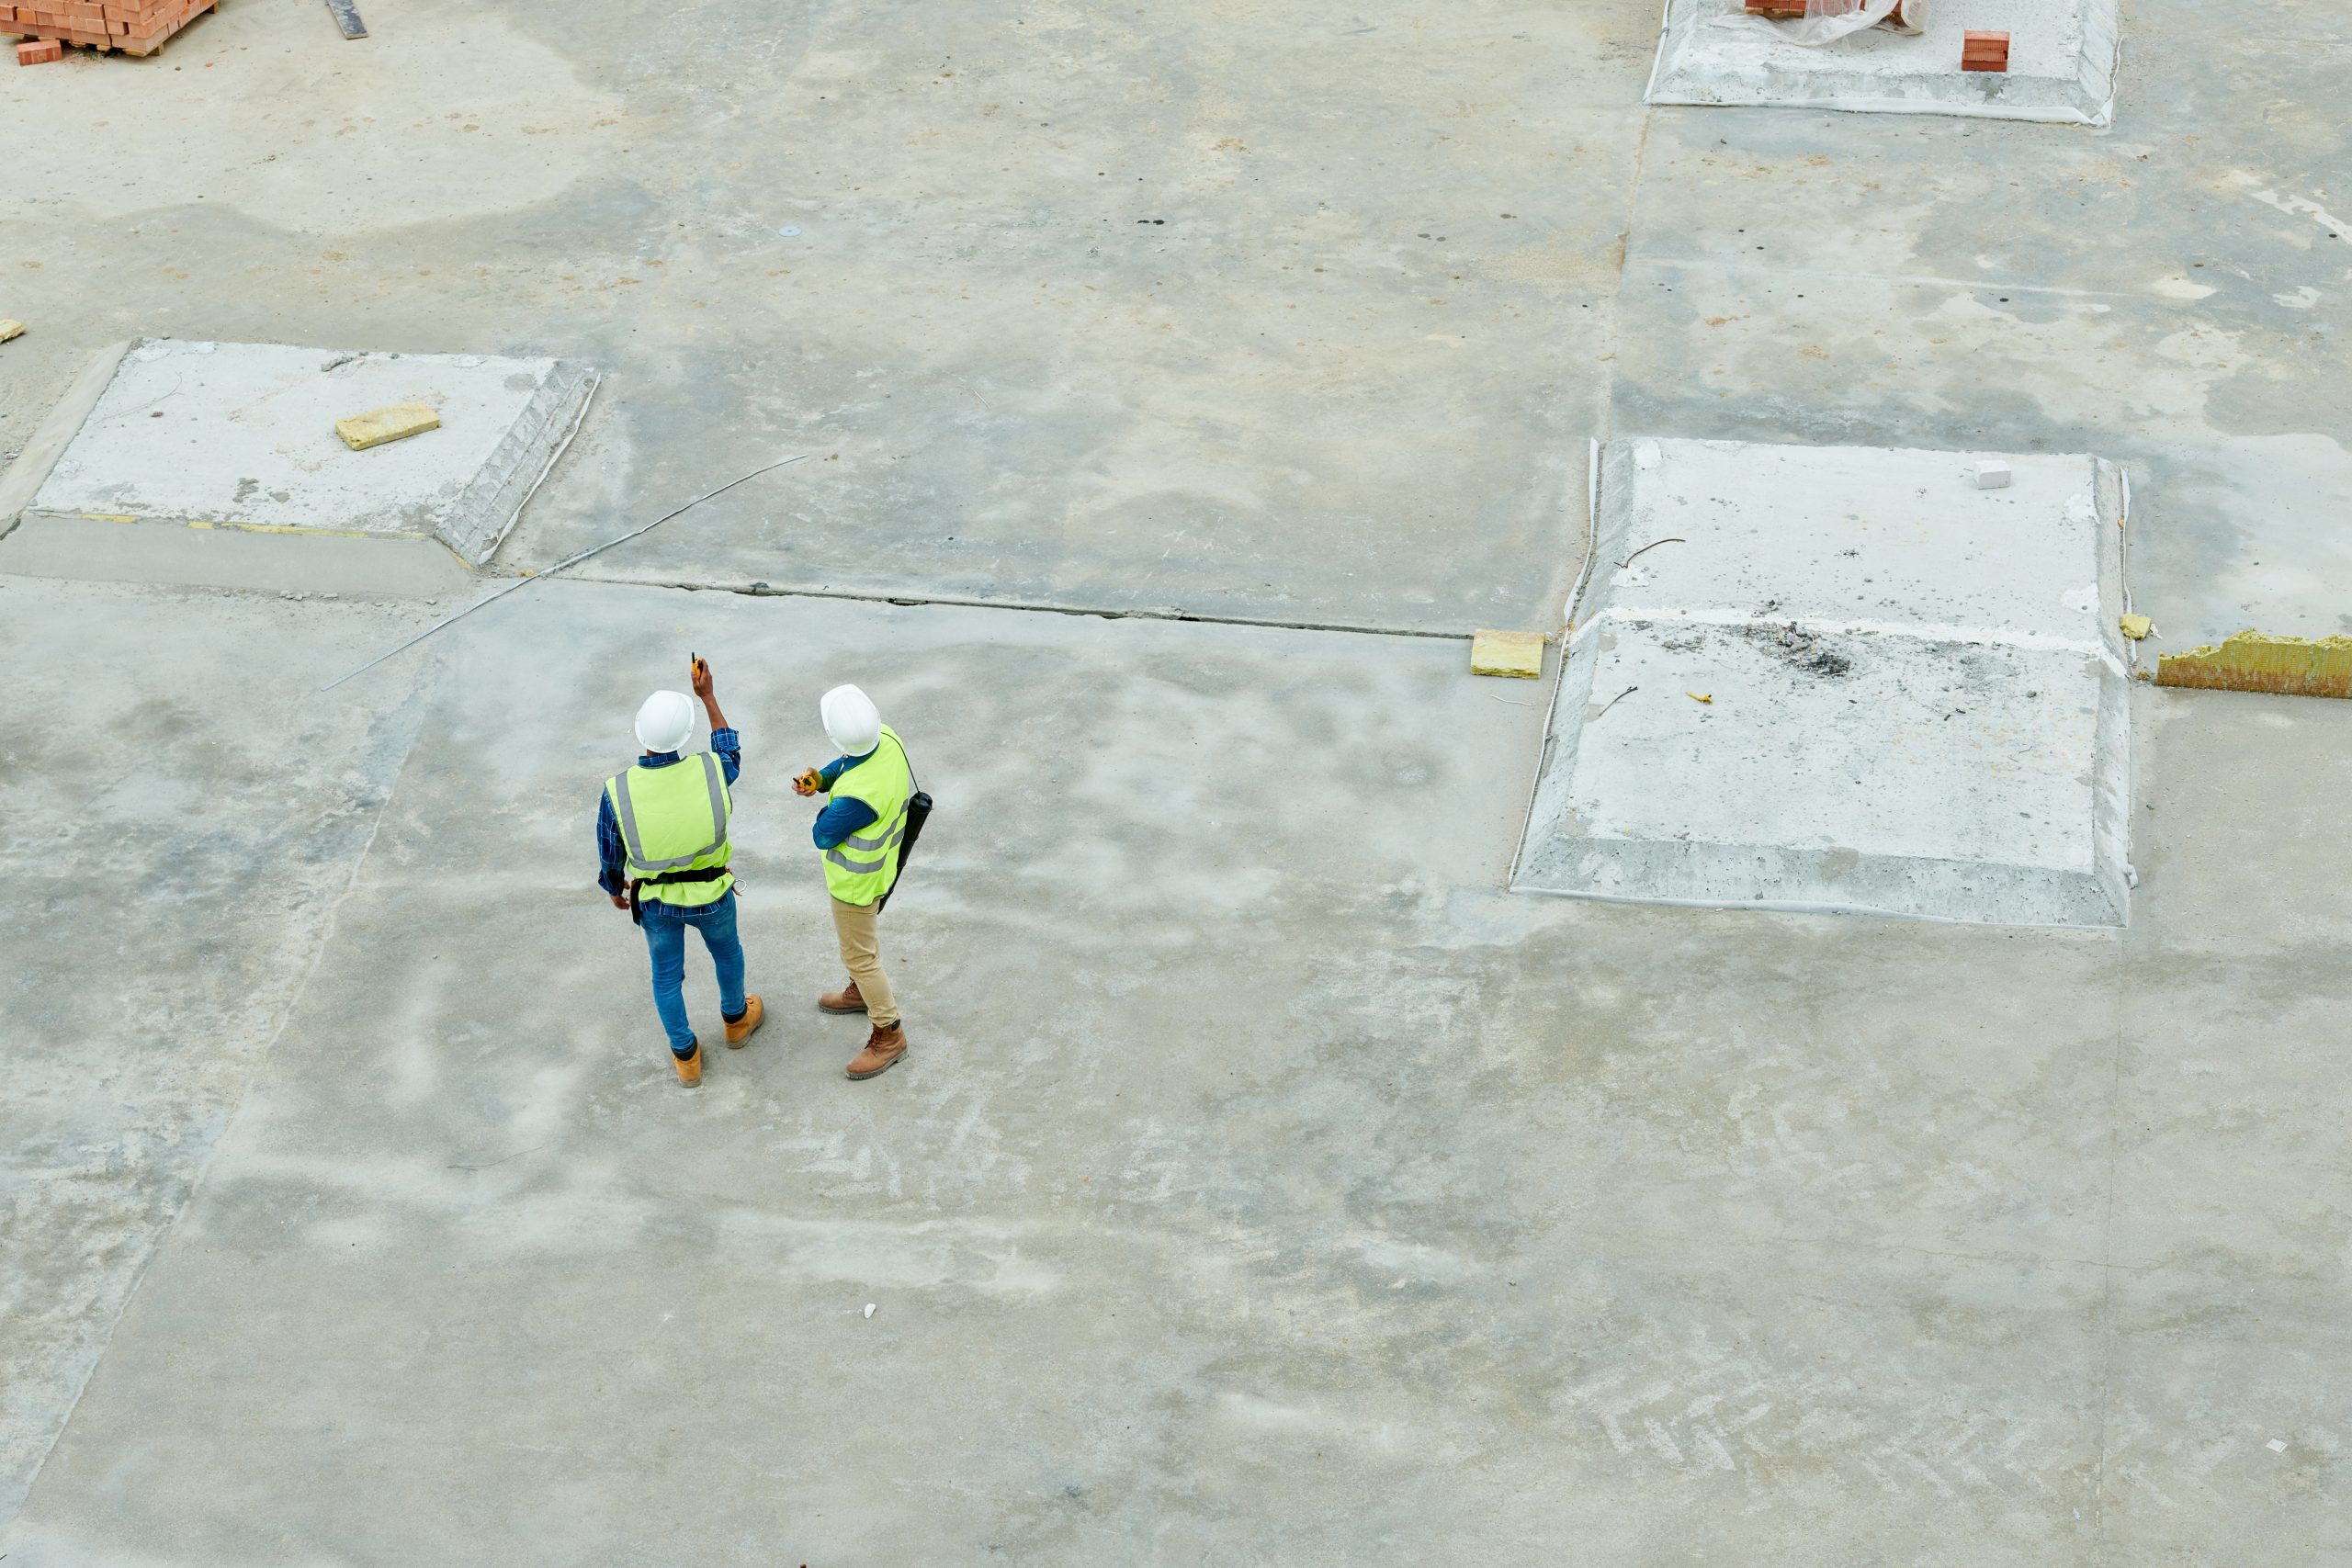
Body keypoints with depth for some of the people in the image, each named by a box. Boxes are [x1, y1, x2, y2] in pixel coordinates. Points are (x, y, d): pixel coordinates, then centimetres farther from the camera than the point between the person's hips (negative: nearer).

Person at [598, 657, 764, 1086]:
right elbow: (732, 757, 0)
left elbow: (609, 855, -10)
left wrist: (614, 888, 12)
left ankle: (686, 1057, 42)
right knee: (727, 951, 32)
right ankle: (736, 1019, 56)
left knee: (667, 976, 25)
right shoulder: (709, 771, -28)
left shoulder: (618, 792, -29)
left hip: (655, 901, 0)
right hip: (711, 896, 0)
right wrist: (709, 697, 1)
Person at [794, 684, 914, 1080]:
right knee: (857, 933, 32)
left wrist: (826, 812, -5)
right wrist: (819, 779, -17)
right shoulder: (886, 737, -21)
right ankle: (862, 992, 56)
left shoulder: (857, 796, -44)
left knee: (859, 955, 13)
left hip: (856, 880, -8)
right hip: (879, 857, 8)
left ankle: (888, 1035, 30)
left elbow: (823, 836, -24)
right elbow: (846, 764, 2)